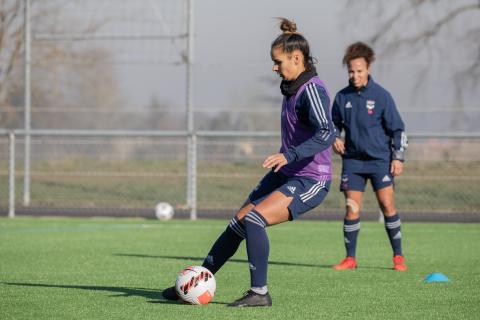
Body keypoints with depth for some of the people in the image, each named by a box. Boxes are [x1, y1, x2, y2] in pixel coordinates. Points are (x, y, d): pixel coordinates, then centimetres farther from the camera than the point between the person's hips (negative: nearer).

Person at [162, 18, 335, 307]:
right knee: (238, 224, 8)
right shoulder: (292, 87, 10)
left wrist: (290, 155, -43)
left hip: (310, 181, -9)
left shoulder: (312, 90, -19)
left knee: (254, 219, -25)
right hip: (285, 175, 9)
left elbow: (327, 133, -34)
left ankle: (259, 293, -16)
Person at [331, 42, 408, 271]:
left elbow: (397, 128, 0)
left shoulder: (381, 96, -5)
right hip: (352, 160, 3)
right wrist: (335, 138, -3)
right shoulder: (342, 97, 4)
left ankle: (398, 256, 0)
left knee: (387, 204, -8)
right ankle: (350, 258, 6)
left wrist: (398, 157, -6)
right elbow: (334, 123, 18)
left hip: (380, 159, -2)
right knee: (352, 208, -2)